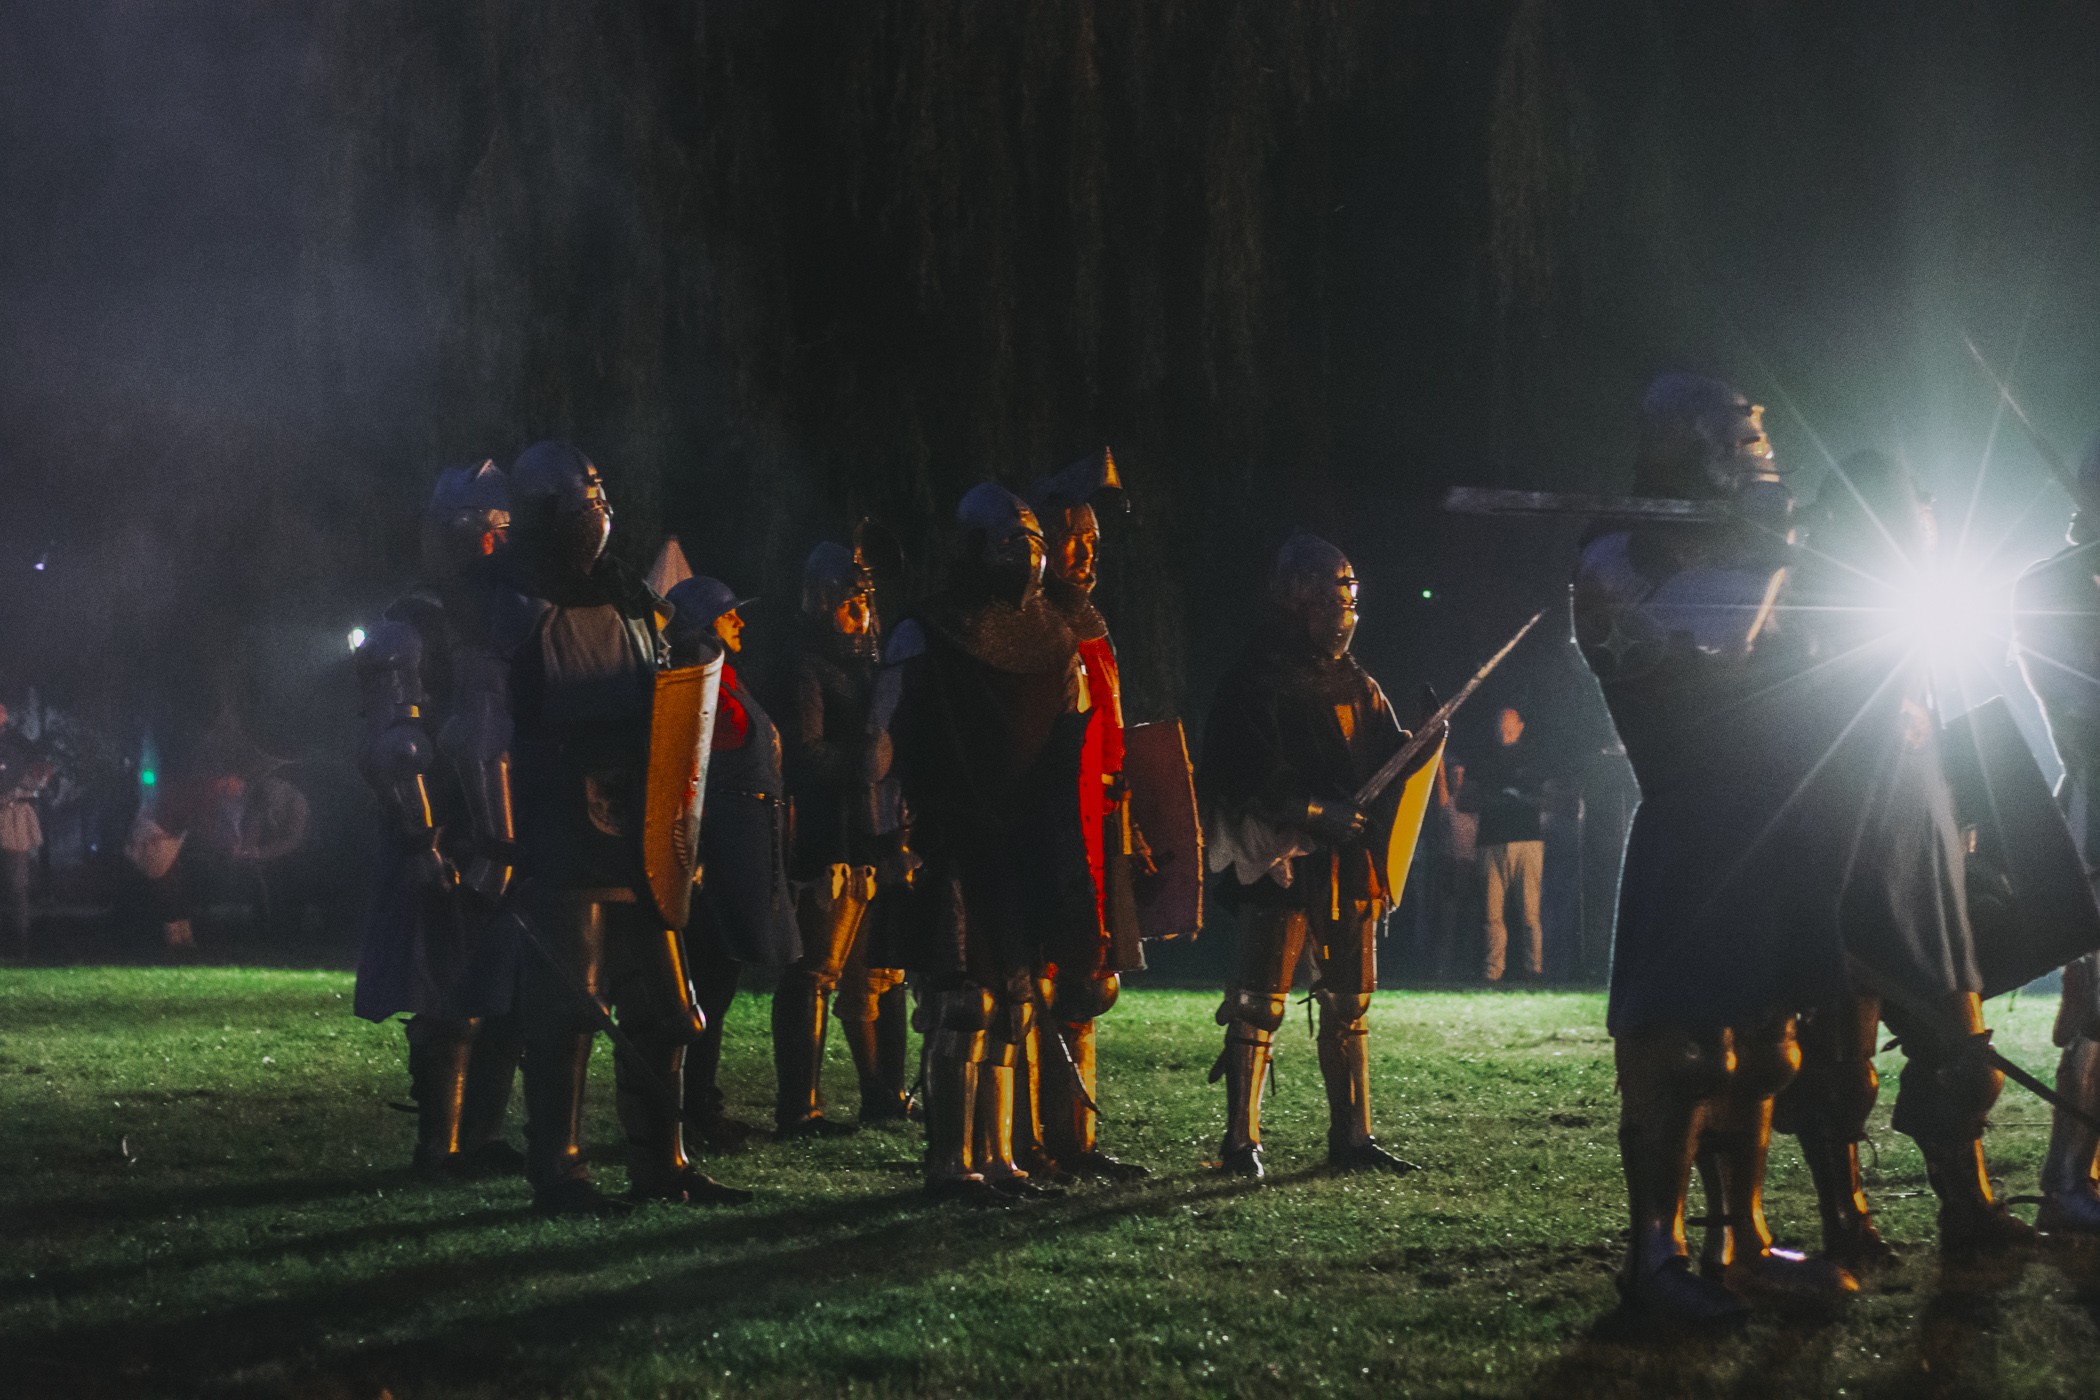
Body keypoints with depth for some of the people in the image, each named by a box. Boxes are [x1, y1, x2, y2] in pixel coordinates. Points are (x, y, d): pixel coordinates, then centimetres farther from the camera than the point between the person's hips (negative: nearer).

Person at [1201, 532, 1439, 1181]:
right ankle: (1241, 1141, -3)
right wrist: (1312, 812, -20)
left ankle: (1352, 1136, 16)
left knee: (1348, 1005, 9)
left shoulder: (1357, 687, 16)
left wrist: (1417, 748, -5)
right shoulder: (1256, 686, -5)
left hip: (1348, 863, 7)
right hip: (1280, 861, -7)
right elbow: (1245, 782, -12)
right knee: (1260, 1003, -7)